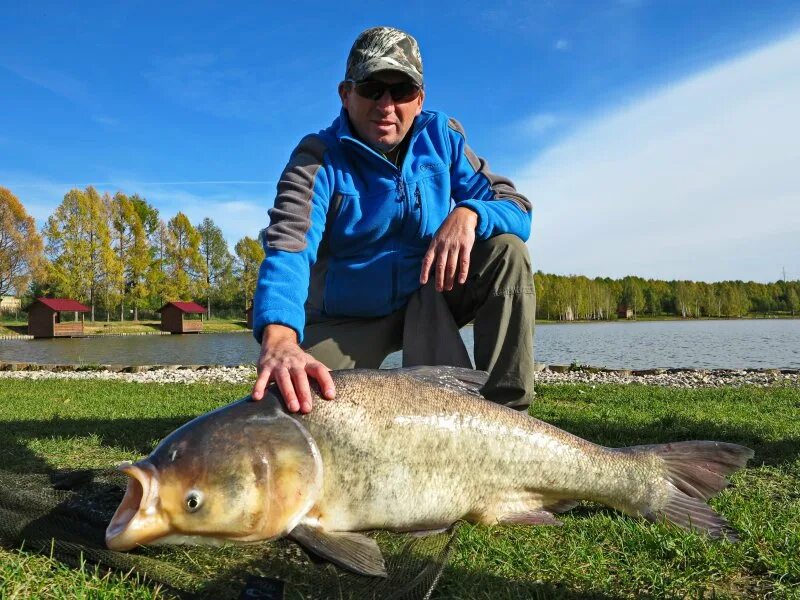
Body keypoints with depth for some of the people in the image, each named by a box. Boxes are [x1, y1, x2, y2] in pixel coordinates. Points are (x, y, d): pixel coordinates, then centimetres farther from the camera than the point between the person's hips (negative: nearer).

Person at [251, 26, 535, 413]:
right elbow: (289, 246, -34)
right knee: (302, 413, -25)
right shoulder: (319, 157, -16)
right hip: (347, 319, -3)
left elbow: (517, 207, -7)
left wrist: (468, 214, -33)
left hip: (429, 297, 3)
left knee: (507, 249, -20)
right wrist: (279, 337, -54)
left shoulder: (441, 137, -5)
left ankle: (506, 411, -15)